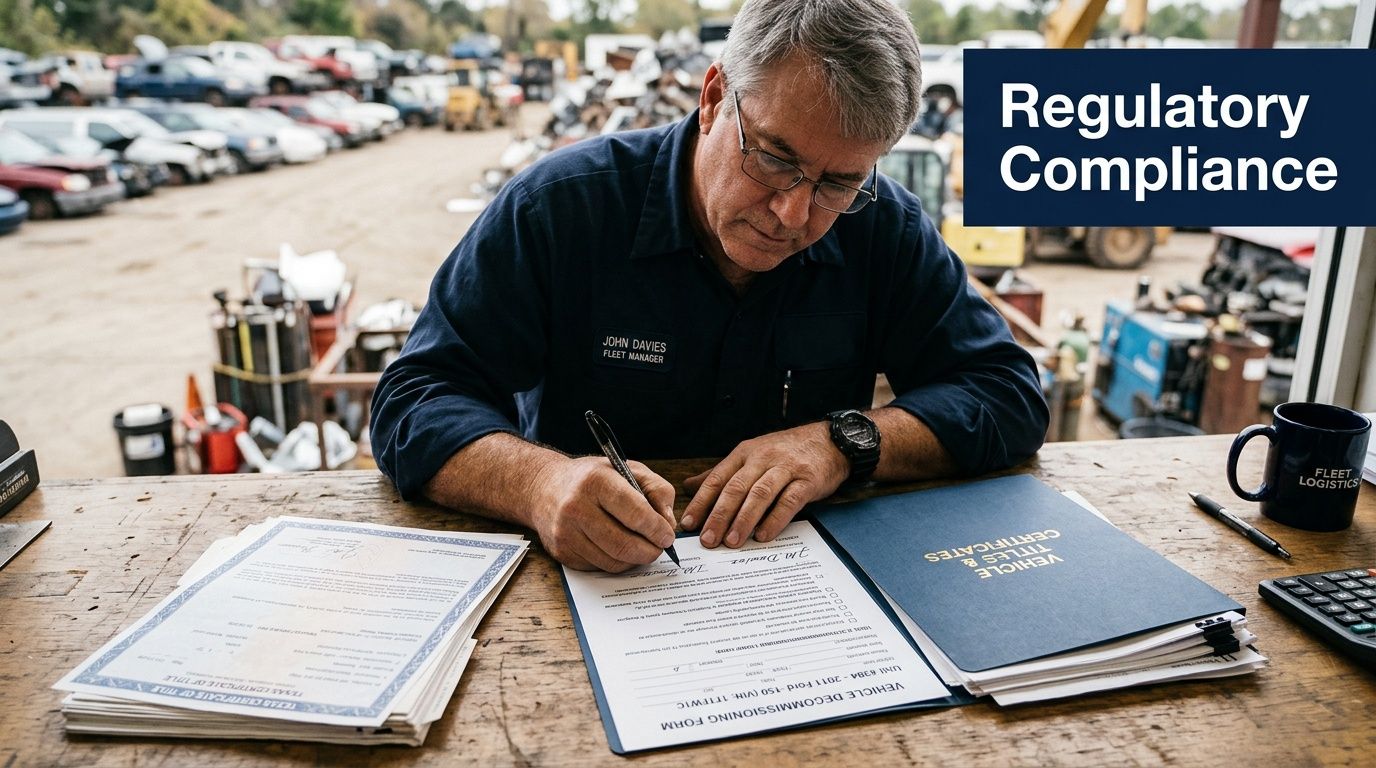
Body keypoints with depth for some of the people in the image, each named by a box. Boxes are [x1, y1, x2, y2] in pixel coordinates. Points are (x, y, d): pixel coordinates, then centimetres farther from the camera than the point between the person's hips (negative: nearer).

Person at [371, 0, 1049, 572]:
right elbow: (413, 402, -12)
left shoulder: (885, 228, -4)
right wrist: (541, 482, -32)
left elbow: (1011, 395, -1)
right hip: (583, 587, 0)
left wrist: (845, 442, -18)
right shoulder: (558, 206, -11)